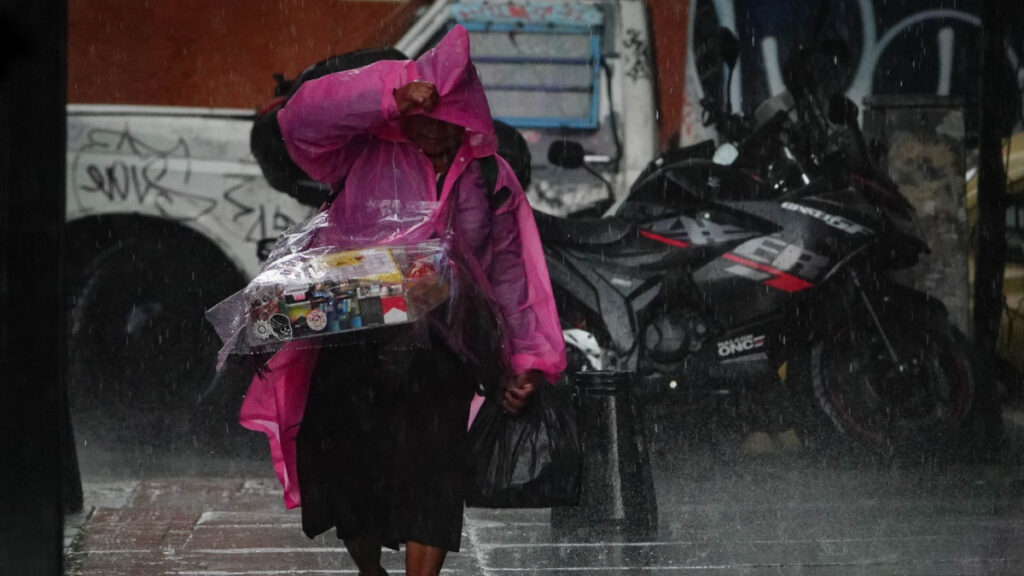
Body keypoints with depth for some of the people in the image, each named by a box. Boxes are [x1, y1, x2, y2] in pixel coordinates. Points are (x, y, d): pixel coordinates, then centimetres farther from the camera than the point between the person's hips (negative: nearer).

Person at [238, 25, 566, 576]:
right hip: (352, 348, 0)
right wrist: (390, 96, -22)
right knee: (347, 476, 7)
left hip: (439, 359, 1)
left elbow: (510, 272, 14)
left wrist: (527, 359, 11)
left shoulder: (489, 179, 10)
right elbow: (302, 118, -14)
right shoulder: (366, 156, 2)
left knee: (431, 483, -10)